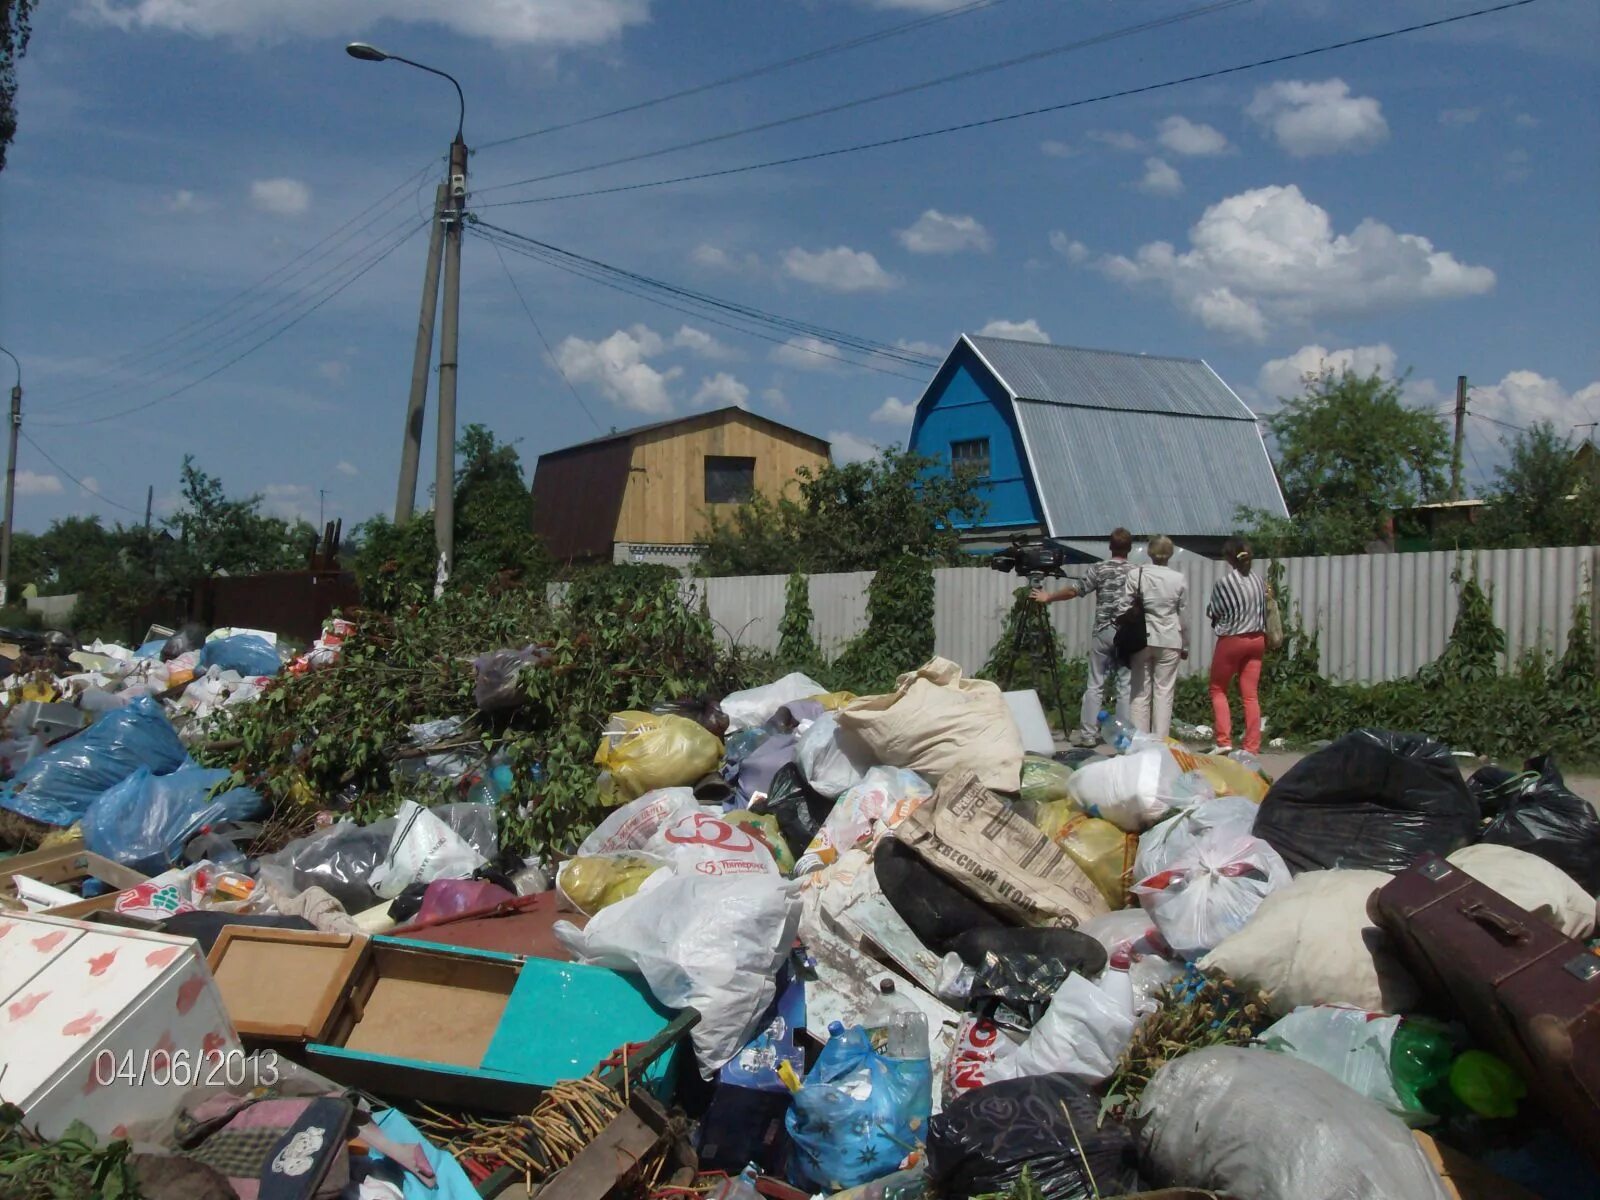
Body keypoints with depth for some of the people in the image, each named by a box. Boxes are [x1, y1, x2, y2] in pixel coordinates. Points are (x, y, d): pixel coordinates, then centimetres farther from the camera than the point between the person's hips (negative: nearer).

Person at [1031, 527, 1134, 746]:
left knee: (1095, 685, 3)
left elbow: (1074, 591, 3)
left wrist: (1049, 597, 16)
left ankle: (1087, 733, 1)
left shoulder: (1099, 569, -1)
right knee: (1125, 685, 4)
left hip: (1103, 632, 0)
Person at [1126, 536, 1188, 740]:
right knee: (1164, 692, 3)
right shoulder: (1179, 579, -2)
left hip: (1142, 638, 1)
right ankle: (1160, 740, 1)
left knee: (1140, 691, 6)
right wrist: (1185, 646, 13)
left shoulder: (1135, 574, -3)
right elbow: (1183, 614, 3)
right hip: (1169, 641, 0)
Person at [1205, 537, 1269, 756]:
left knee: (1218, 690, 9)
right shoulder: (1258, 581, 1)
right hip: (1256, 640, 5)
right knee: (1250, 695, 7)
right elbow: (1264, 611, 9)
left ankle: (1224, 741, -1)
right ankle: (1252, 746, 5)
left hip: (1232, 640, -5)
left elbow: (1212, 611, -3)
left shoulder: (1224, 582, -14)